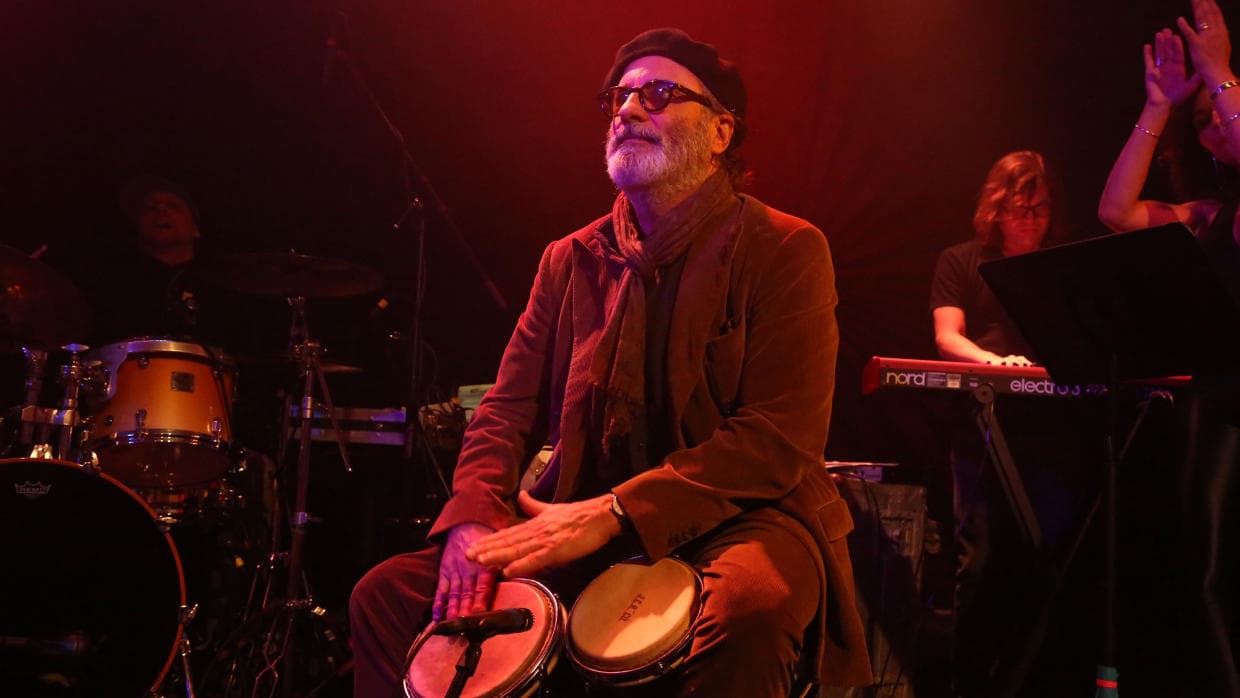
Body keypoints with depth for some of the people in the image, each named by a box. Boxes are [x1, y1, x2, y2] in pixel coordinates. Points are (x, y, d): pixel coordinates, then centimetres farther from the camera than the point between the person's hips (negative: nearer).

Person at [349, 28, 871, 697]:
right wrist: (473, 518, -11)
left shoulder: (785, 250, -5)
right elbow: (508, 408, 10)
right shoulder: (570, 259, 12)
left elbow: (782, 441, -14)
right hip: (582, 526, 5)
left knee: (747, 610, -39)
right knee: (387, 594, -8)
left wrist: (613, 512, -22)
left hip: (738, 516, -4)